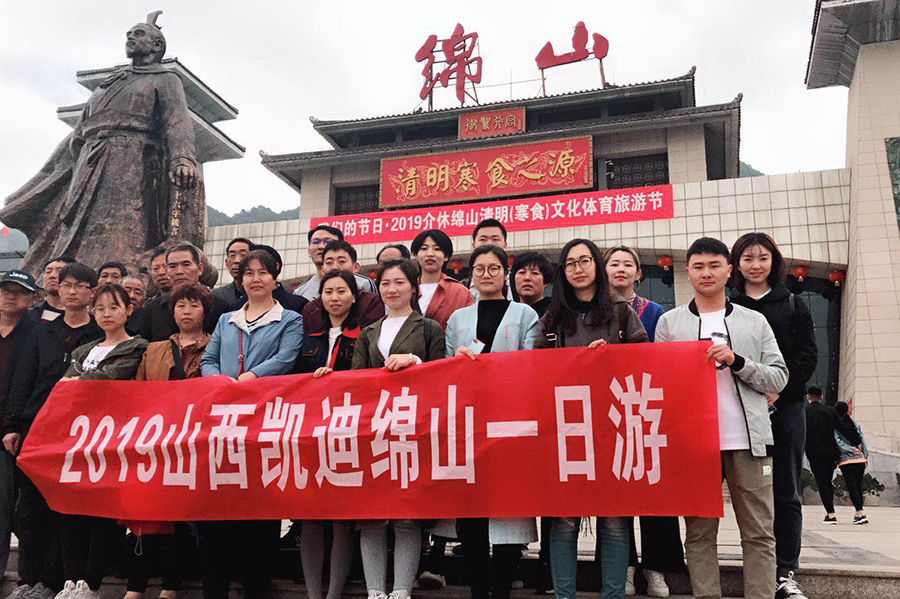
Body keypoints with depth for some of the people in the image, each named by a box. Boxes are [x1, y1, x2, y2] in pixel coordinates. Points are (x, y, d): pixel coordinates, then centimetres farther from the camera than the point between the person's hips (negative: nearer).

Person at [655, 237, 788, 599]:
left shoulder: (755, 321, 12)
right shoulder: (669, 322, 10)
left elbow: (778, 378, 6)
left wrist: (736, 361, -8)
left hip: (747, 440, 1)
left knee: (759, 533, 3)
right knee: (699, 534, 5)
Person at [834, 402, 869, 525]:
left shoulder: (835, 426, -3)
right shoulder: (856, 425, 9)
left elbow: (838, 442, -11)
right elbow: (862, 441, 9)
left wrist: (852, 450, -7)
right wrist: (865, 456, 12)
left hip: (846, 460, -4)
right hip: (860, 459, 4)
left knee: (852, 487, -4)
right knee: (858, 486, 11)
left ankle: (860, 513, -14)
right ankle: (858, 513, 12)